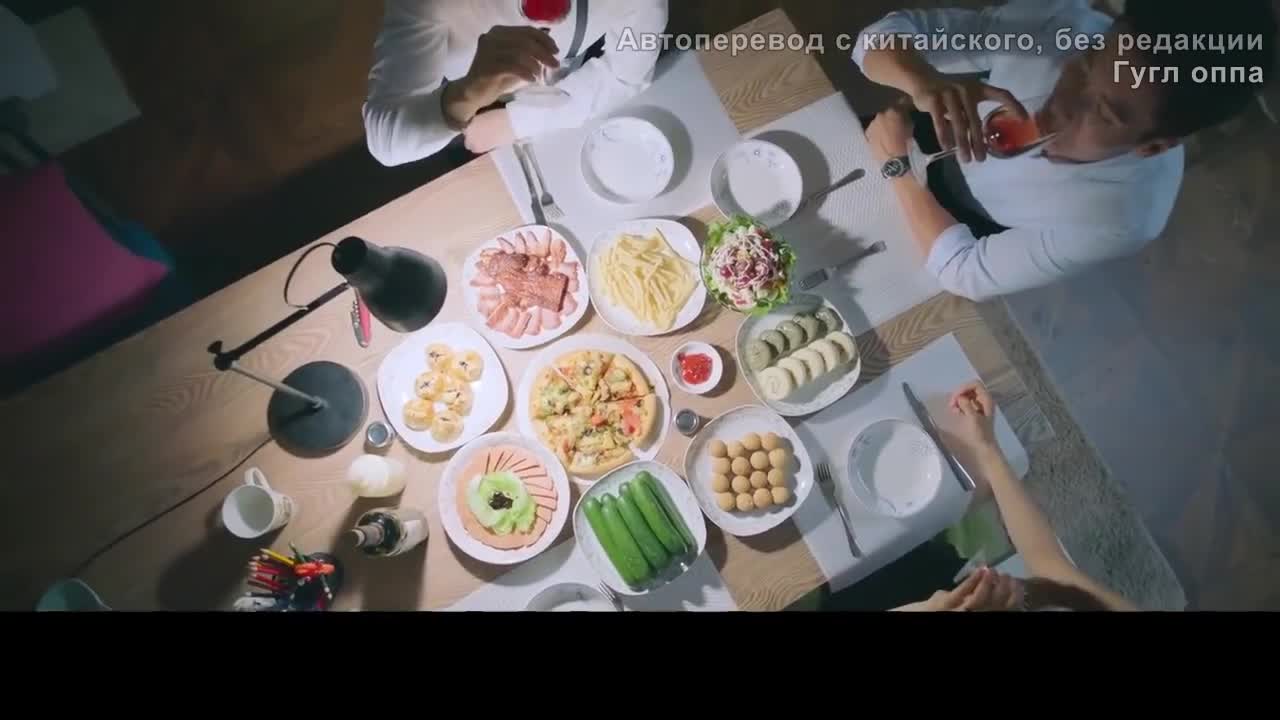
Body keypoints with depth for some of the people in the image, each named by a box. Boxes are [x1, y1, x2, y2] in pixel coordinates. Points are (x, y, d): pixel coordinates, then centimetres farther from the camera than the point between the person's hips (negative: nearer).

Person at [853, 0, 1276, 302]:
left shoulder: (1119, 218, -40)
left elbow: (962, 272, -31)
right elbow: (885, 36, -32)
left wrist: (897, 165, -31)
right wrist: (923, 82, -56)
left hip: (972, 235, -2)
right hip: (937, 153, 3)